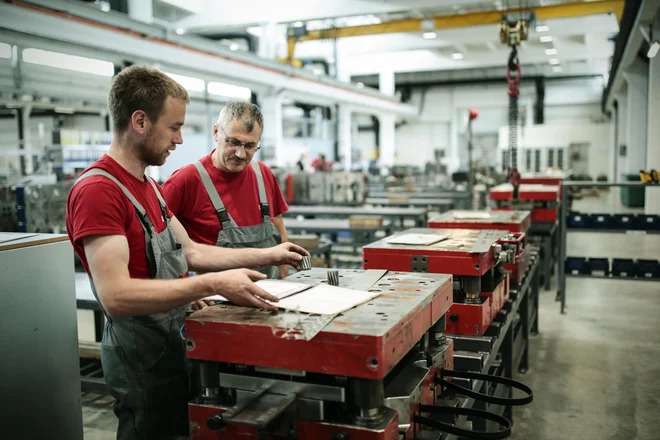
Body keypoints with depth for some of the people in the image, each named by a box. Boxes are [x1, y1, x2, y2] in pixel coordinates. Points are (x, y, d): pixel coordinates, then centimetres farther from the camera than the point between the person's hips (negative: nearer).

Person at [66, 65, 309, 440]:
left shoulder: (147, 185, 10)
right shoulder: (97, 190, -21)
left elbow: (191, 252, 13)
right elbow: (116, 295, -29)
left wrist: (266, 255, 10)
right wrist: (212, 284, -32)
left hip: (173, 343, 9)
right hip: (143, 357, -9)